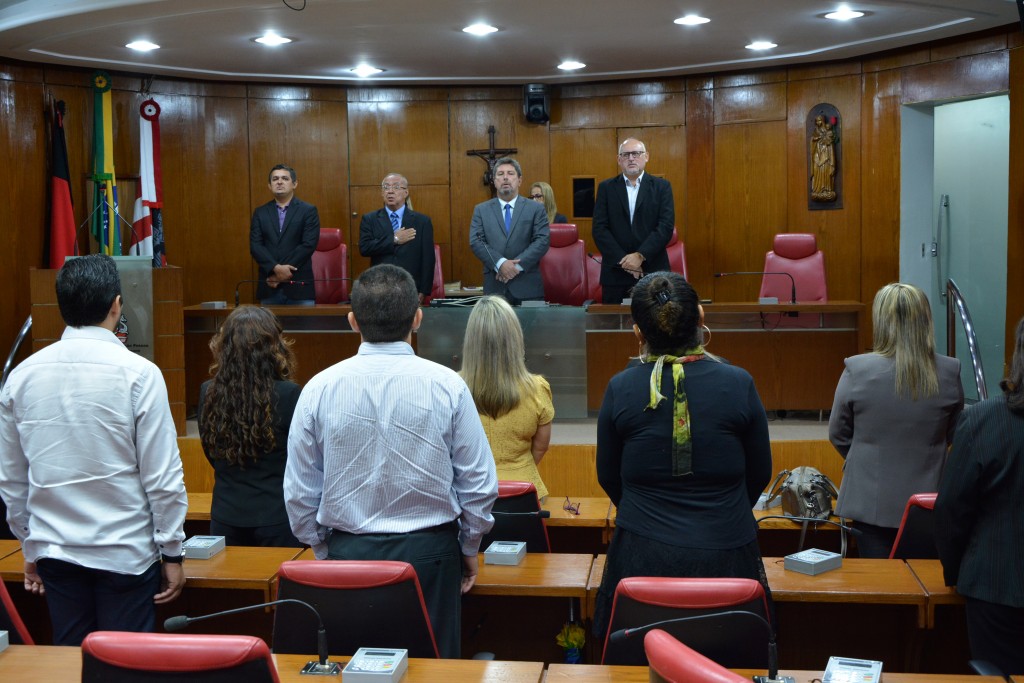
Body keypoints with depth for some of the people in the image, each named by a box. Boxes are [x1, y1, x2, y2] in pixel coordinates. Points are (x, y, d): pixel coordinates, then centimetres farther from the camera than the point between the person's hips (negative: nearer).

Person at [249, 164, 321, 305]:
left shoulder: (308, 211, 3)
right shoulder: (260, 213, 12)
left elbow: (308, 245, -7)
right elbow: (255, 246, 1)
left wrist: (283, 272, -12)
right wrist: (276, 268, -15)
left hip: (299, 286, -2)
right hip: (269, 287, 2)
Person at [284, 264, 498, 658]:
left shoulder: (320, 388, -5)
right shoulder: (447, 386, -8)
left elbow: (299, 491, 2)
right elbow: (479, 483, -3)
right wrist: (469, 549, 12)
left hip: (347, 551, 1)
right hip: (430, 551, -1)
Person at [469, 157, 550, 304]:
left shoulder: (536, 209, 8)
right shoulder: (481, 210, 11)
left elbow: (543, 240, -2)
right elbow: (476, 241, 0)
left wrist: (518, 265, -14)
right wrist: (500, 263, -15)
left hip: (528, 287, -1)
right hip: (494, 286, 1)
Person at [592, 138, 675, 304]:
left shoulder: (662, 186, 6)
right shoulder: (606, 188, 8)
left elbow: (666, 226, -5)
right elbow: (599, 228, -1)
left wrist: (640, 256, -15)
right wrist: (623, 260, -11)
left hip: (653, 271, -1)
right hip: (615, 271, 1)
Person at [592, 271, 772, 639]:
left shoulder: (620, 389, -6)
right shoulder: (738, 384, -7)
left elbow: (609, 479, 7)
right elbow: (760, 474, 6)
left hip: (642, 557, 0)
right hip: (726, 558, 0)